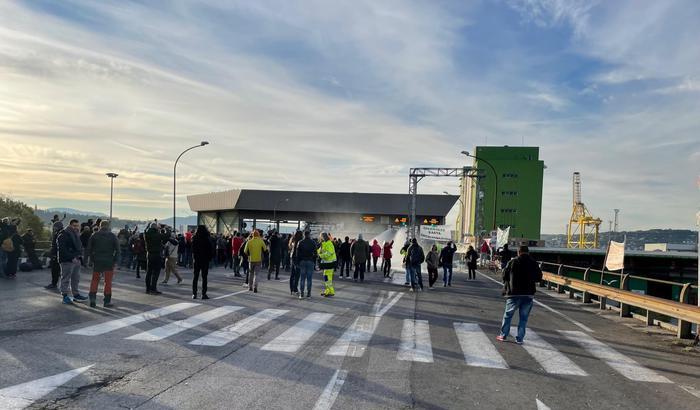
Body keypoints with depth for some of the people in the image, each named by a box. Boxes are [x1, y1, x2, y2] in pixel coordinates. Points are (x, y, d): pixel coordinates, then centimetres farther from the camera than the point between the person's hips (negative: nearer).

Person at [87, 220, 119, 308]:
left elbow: (89, 248, 3)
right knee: (108, 281, 4)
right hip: (109, 262, -1)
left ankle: (92, 298, 4)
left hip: (97, 261, 1)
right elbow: (118, 250, -2)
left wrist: (90, 259, 10)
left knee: (95, 280, 14)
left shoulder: (94, 235, 3)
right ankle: (107, 301, 7)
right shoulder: (113, 236, 0)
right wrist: (115, 261, 3)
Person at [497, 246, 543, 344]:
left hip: (514, 293, -1)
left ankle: (503, 335, 15)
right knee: (523, 318, 9)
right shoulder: (534, 264, 0)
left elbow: (504, 276, -1)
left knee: (508, 315, 11)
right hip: (528, 294, 1)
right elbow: (539, 278, 6)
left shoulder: (512, 262, -5)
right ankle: (519, 339, 9)